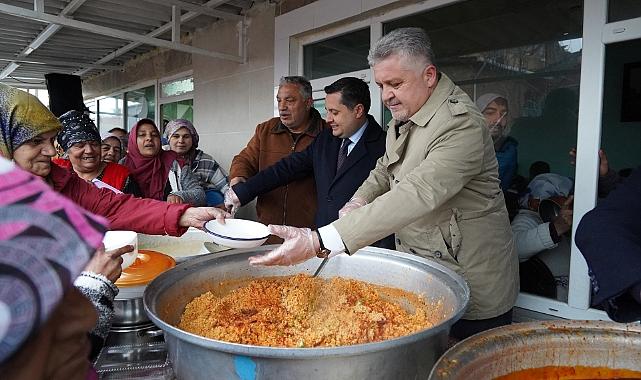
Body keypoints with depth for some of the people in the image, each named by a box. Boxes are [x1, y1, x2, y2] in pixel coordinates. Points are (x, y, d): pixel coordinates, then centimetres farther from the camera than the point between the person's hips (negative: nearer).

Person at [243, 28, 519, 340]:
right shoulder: (404, 116, 3)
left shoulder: (461, 124, -25)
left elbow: (416, 196, -38)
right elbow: (386, 166, 19)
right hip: (419, 276, 7)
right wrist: (361, 198, -5)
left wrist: (321, 241, -45)